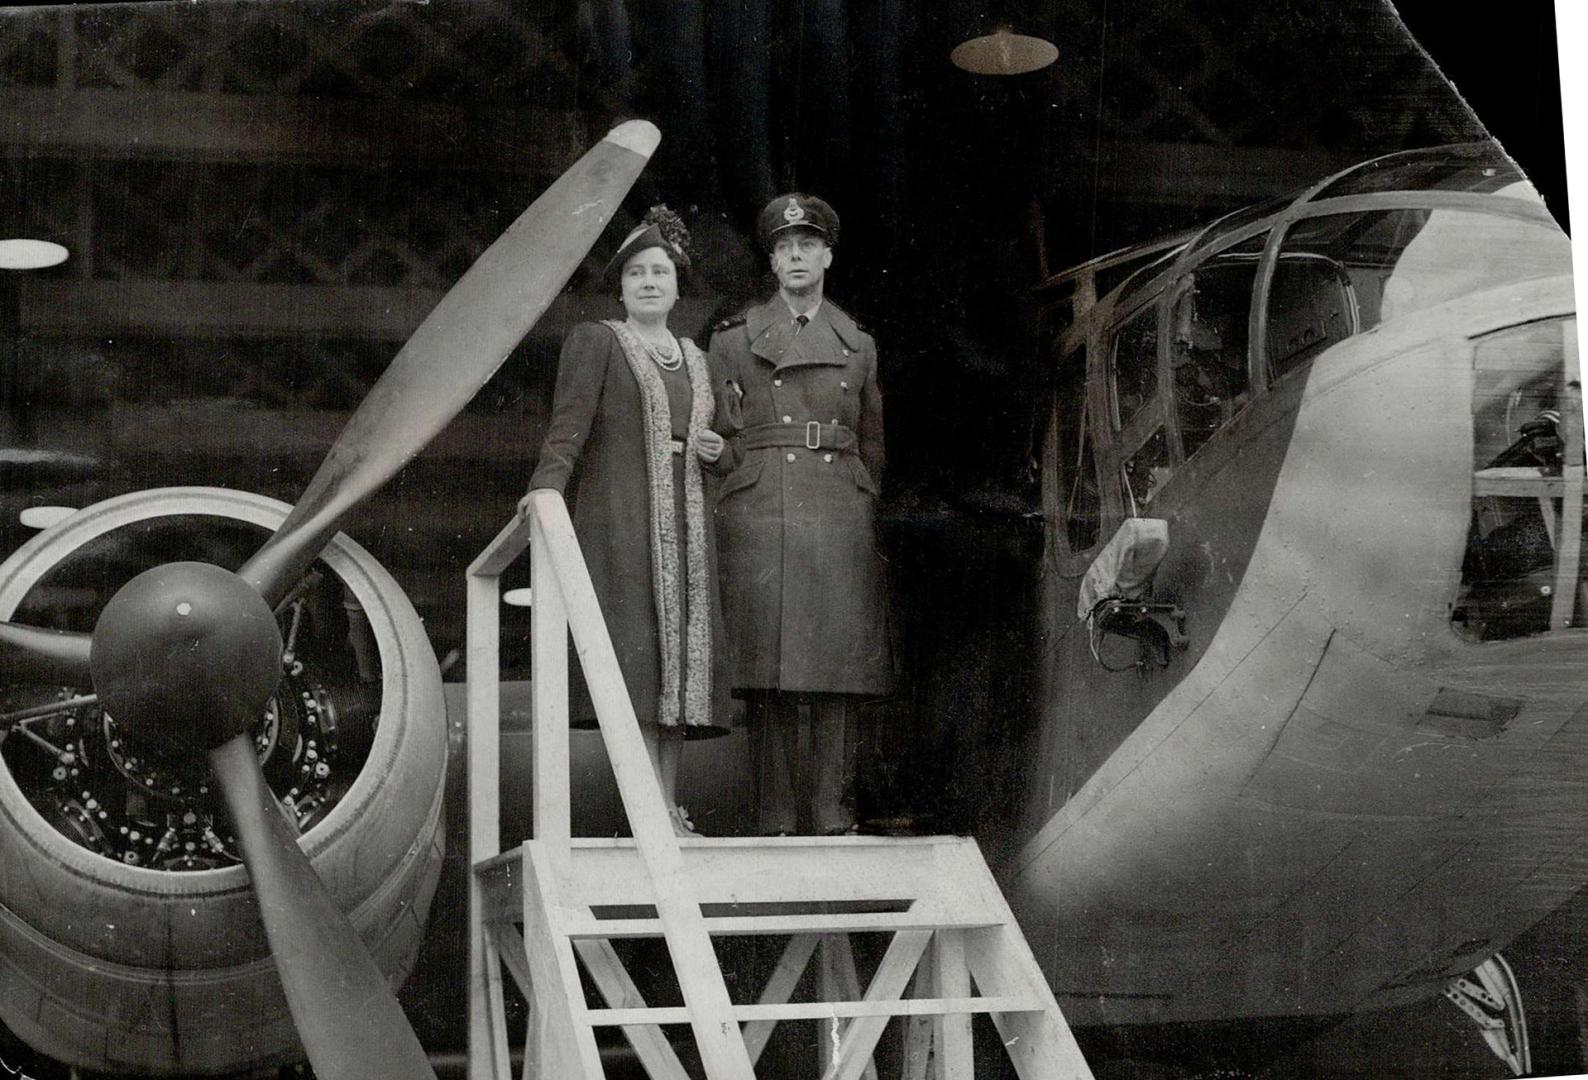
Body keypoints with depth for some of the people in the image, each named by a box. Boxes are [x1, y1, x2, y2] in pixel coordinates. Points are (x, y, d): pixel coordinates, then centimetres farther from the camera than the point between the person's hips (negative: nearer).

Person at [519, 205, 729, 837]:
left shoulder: (694, 360, 21)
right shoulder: (593, 341, 3)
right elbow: (569, 425, -9)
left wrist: (715, 449, 5)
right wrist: (547, 485, -26)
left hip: (684, 523, 6)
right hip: (620, 518, -6)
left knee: (680, 653, 2)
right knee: (636, 650, -13)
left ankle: (669, 804, 5)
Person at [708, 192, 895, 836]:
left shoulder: (859, 346, 16)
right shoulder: (734, 339, 11)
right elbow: (719, 438, 9)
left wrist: (863, 507, 11)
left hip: (840, 517, 2)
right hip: (758, 513, -2)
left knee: (836, 665, -2)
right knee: (767, 669, -6)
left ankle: (831, 812, 3)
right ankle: (776, 818, -2)